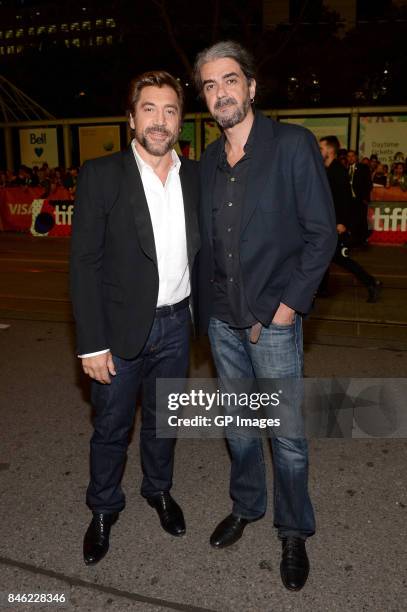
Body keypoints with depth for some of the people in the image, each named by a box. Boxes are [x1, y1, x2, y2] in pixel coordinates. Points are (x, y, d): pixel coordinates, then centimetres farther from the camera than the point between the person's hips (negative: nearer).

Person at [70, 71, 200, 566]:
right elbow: (84, 262, -11)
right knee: (111, 428, 14)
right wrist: (92, 343, -14)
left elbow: (202, 250, 9)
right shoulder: (101, 175, -10)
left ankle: (159, 490, 46)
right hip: (122, 329, -3)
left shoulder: (196, 177, 2)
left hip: (176, 324, 3)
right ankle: (104, 509, 38)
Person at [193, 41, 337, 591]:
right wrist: (206, 308, 7)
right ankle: (245, 506, 40)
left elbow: (321, 234, -8)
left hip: (274, 319, -5)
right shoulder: (208, 162, 10)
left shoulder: (293, 145, -7)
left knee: (287, 435, 5)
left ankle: (294, 533, 28)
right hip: (222, 319, 5)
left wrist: (288, 305, -13)